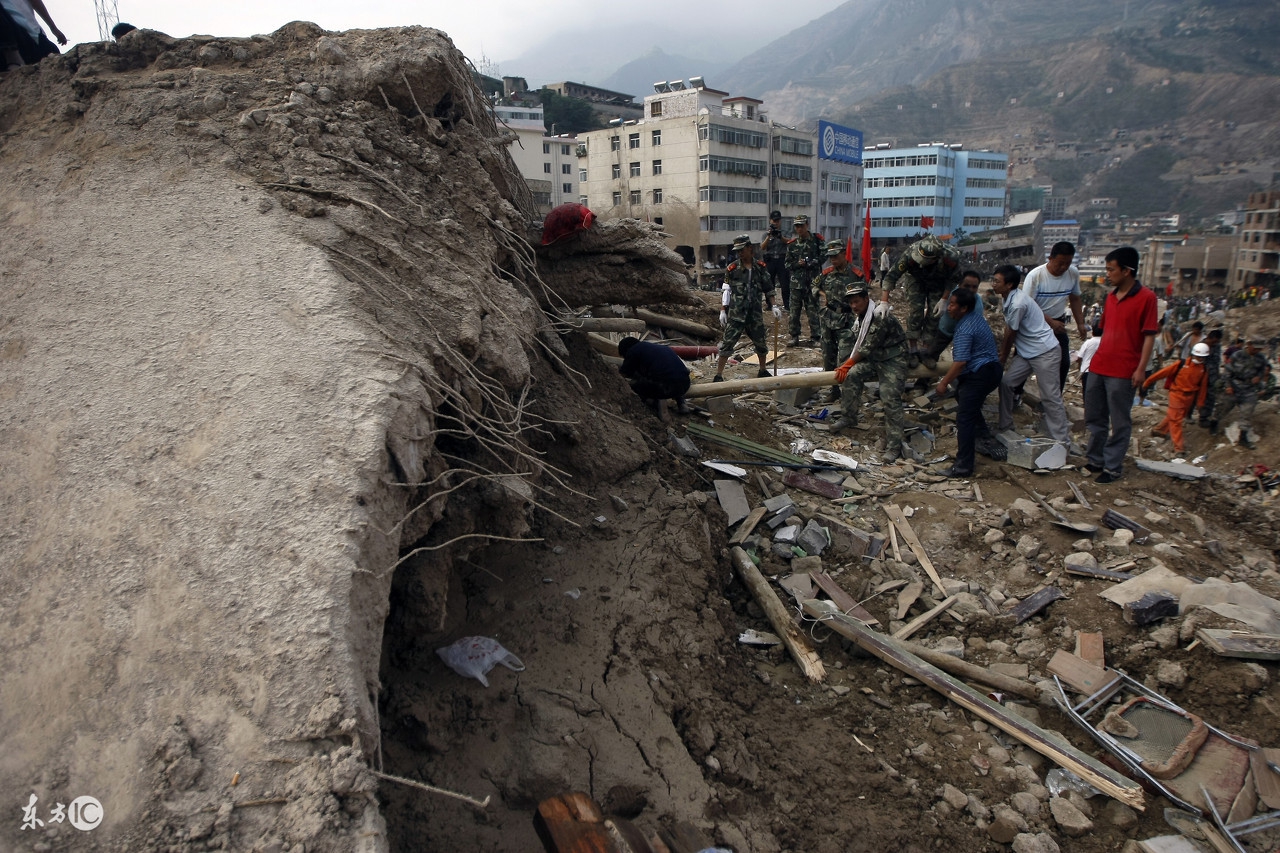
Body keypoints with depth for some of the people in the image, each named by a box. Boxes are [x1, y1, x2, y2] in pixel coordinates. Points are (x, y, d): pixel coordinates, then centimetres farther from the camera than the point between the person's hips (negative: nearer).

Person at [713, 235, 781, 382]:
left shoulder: (760, 267, 6)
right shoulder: (732, 269, 0)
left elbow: (768, 289, 11)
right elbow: (725, 291, 1)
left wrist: (773, 306, 1)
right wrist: (722, 311, -5)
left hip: (754, 313, 3)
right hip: (736, 313, -3)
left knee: (761, 342, 11)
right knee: (728, 343, -7)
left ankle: (763, 371, 33)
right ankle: (718, 375, -4)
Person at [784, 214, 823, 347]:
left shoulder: (817, 240, 2)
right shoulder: (792, 244, 9)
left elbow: (822, 258, -4)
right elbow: (788, 264, 9)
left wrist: (807, 262, -13)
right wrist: (798, 264, -9)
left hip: (812, 282, -3)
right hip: (796, 282, 3)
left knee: (813, 310, 0)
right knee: (794, 310, 5)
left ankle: (816, 337, 6)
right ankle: (794, 337, 15)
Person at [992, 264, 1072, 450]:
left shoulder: (1018, 304, -24)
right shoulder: (1006, 299, 4)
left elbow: (1010, 336, -13)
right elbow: (1008, 334, 9)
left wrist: (1002, 361, 0)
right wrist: (1001, 356, 10)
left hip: (1045, 352, -9)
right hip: (1026, 352, 9)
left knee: (1050, 397, -5)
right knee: (1005, 382, 7)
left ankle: (1062, 443, 3)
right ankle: (1005, 427, 19)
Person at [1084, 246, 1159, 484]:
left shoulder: (1146, 297, -9)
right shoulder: (1111, 296, 11)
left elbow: (1150, 336, -10)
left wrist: (1141, 369, -15)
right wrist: (1096, 357, 16)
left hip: (1123, 372, -7)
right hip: (1098, 366, 7)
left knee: (1119, 422, 2)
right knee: (1094, 417, 14)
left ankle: (1113, 467, 10)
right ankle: (1095, 459, 27)